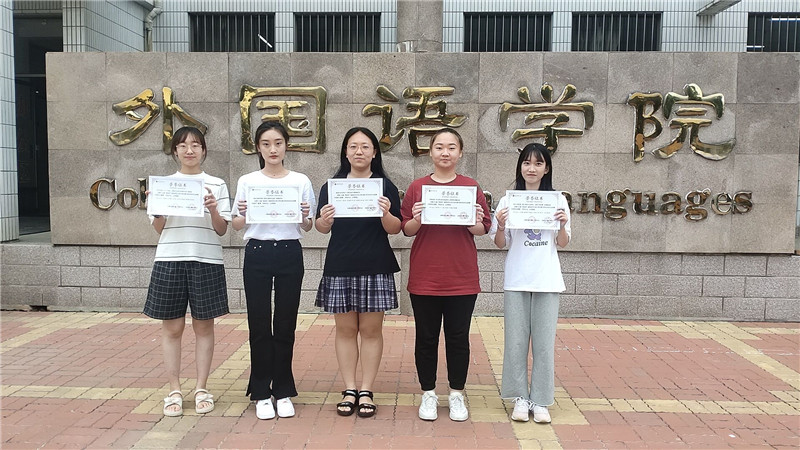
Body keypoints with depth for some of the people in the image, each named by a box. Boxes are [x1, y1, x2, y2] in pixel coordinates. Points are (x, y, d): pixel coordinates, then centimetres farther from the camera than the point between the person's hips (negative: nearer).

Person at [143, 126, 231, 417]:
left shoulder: (216, 185, 5)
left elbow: (222, 230, 2)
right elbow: (158, 228, 6)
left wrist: (213, 210, -16)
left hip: (207, 261, -1)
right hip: (170, 261, 1)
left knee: (203, 326, 6)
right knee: (172, 326, 5)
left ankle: (201, 389, 18)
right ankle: (174, 391, 16)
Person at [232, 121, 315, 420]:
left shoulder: (300, 181, 5)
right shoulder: (247, 182, 5)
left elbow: (307, 228, 8)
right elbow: (237, 226, 8)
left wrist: (304, 217, -14)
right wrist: (243, 214, -14)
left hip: (290, 254, 0)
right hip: (257, 254, 0)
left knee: (285, 325, 6)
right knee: (259, 325, 3)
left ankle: (283, 392, 20)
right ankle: (261, 393, 16)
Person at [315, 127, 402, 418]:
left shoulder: (385, 186, 4)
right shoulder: (331, 186, 9)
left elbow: (395, 229, 0)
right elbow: (321, 228, 6)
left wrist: (386, 214, -20)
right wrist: (324, 219, -16)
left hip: (376, 268, -1)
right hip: (340, 268, 1)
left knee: (371, 329, 2)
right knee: (345, 329, 5)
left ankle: (366, 391, 11)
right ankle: (349, 390, 15)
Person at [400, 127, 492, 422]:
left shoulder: (471, 187, 3)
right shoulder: (417, 187, 3)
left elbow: (483, 230, 5)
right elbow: (406, 230, 4)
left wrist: (475, 223, -16)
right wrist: (417, 220, -16)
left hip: (462, 277, 0)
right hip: (424, 276, 0)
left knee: (458, 337, 9)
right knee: (426, 337, 9)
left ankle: (457, 394, 25)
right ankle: (428, 394, 24)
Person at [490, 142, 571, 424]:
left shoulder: (557, 200, 5)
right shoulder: (508, 200, 3)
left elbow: (562, 243, 8)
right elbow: (500, 244, 5)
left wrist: (563, 225, -11)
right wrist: (500, 225, -14)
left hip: (547, 281, 0)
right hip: (516, 281, 0)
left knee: (544, 342, 3)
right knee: (516, 341, 3)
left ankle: (540, 400, 15)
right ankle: (520, 398, 17)